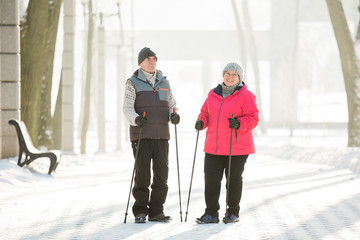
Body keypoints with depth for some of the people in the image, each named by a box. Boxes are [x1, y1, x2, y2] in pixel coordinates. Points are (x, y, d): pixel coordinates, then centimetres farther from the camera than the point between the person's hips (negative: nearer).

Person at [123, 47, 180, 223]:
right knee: (142, 174, -6)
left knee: (161, 173, 1)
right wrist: (136, 118, -27)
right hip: (141, 135, -4)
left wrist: (174, 115, -6)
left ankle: (156, 211, 9)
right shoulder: (133, 83, 2)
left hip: (161, 135, 4)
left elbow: (171, 105, 17)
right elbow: (127, 108, -7)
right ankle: (140, 212, 2)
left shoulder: (164, 82, 16)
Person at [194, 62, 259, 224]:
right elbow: (205, 112, 20)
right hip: (213, 147, 4)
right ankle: (211, 213, 5)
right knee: (211, 179, -1)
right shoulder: (213, 94, 12)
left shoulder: (245, 95, -4)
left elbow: (253, 118, -8)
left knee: (234, 180, 5)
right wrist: (201, 122, -2)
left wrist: (239, 123, -26)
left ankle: (233, 213, 19)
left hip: (237, 148, -4)